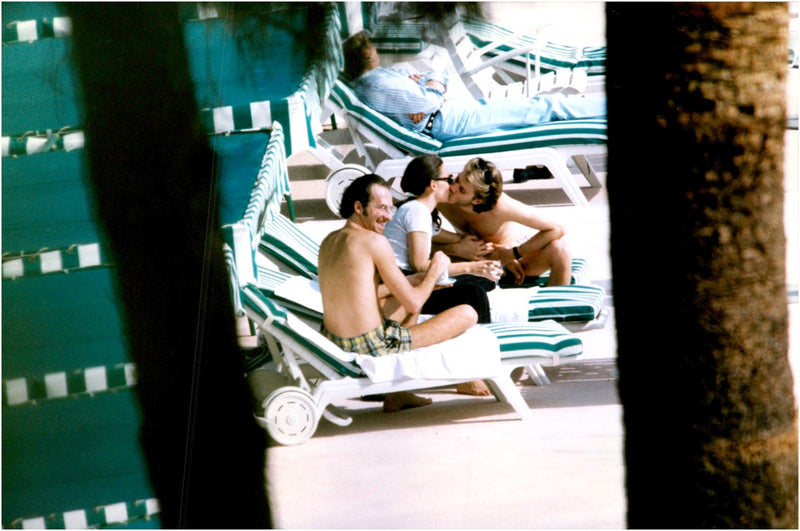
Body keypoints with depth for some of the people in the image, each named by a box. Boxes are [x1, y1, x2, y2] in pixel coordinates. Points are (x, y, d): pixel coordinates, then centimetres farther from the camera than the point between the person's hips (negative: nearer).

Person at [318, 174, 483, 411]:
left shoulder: (328, 242, 9)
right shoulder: (373, 241, -16)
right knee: (467, 314, 0)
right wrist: (434, 272, 5)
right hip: (373, 349, -9)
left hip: (335, 345, 9)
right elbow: (413, 305, -13)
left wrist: (413, 283, 21)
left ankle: (396, 393, 32)